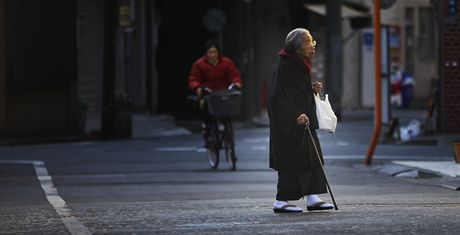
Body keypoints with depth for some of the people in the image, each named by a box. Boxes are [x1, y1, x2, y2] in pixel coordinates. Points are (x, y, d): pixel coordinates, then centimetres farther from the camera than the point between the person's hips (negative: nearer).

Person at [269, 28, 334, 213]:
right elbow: (277, 97, -22)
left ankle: (312, 198, 11)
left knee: (312, 157, 8)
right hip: (289, 126, -10)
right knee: (292, 160, -6)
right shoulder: (284, 68, -18)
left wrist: (313, 89, 6)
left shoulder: (302, 66, 12)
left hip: (304, 120, 10)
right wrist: (295, 116, -26)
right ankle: (281, 201, 1)